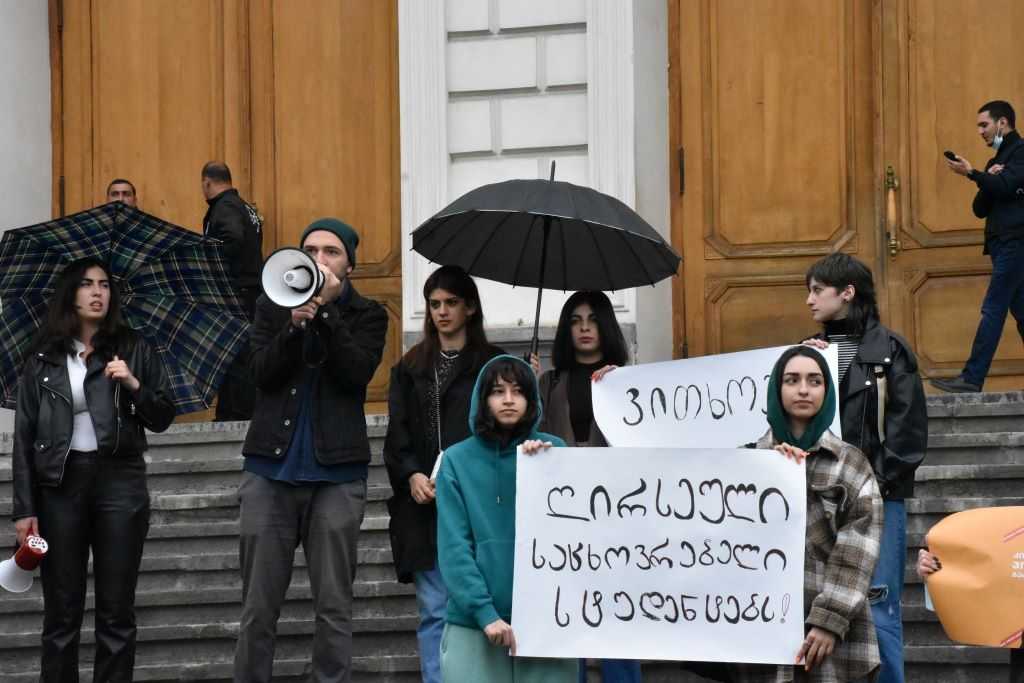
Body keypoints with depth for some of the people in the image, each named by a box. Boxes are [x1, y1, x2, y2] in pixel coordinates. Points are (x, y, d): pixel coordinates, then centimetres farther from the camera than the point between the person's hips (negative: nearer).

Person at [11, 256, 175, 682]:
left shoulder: (133, 350, 7)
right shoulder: (44, 358, 6)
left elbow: (163, 420, 6)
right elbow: (24, 436, 4)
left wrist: (134, 386, -13)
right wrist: (24, 508, -3)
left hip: (120, 482, 0)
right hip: (60, 485, 0)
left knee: (116, 611, 1)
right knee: (61, 612, 2)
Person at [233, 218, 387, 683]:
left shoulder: (367, 315, 8)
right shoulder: (272, 307, 12)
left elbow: (357, 372, -10)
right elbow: (262, 372, -3)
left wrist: (326, 311, -14)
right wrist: (295, 324, -16)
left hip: (335, 474, -1)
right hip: (270, 470, 1)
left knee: (334, 608, 0)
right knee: (258, 609, 1)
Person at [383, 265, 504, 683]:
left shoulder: (493, 365, 6)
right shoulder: (410, 369, 16)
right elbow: (397, 434, 9)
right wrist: (412, 475, -9)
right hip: (425, 507, 3)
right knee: (434, 612, 1)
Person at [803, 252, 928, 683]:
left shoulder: (888, 349, 1)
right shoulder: (812, 352, 16)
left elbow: (910, 425, -4)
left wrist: (879, 480, -11)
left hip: (877, 497, -4)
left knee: (878, 607, -6)